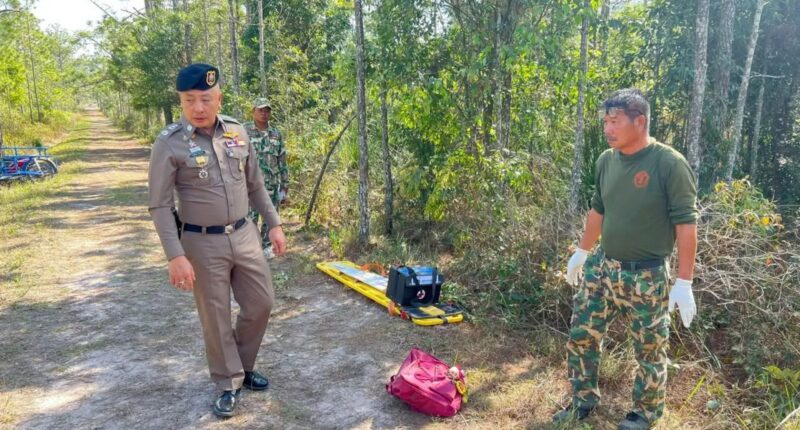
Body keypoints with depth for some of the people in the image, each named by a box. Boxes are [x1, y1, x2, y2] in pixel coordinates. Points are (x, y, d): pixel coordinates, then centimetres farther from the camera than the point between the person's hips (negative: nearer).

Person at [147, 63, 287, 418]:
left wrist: (274, 224, 10)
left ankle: (243, 367, 36)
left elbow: (255, 185, 11)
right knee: (216, 318, 7)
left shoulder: (237, 131, 1)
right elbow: (160, 206, -13)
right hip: (202, 244, -4)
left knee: (261, 303, 12)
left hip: (244, 234, 5)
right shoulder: (169, 144, -13)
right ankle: (229, 385, 27)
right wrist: (176, 256, -19)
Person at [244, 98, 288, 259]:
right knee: (250, 219, -1)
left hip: (273, 186, 4)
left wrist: (285, 187, 7)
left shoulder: (277, 133, 7)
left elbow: (283, 162, 9)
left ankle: (267, 246, 26)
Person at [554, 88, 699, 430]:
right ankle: (584, 401, 31)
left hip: (646, 276, -5)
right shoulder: (606, 160, 1)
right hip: (602, 268, 6)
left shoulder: (670, 163, -16)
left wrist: (684, 283, -17)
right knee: (581, 337, 11)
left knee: (650, 350, 11)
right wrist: (581, 253, 21)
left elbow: (686, 223, -15)